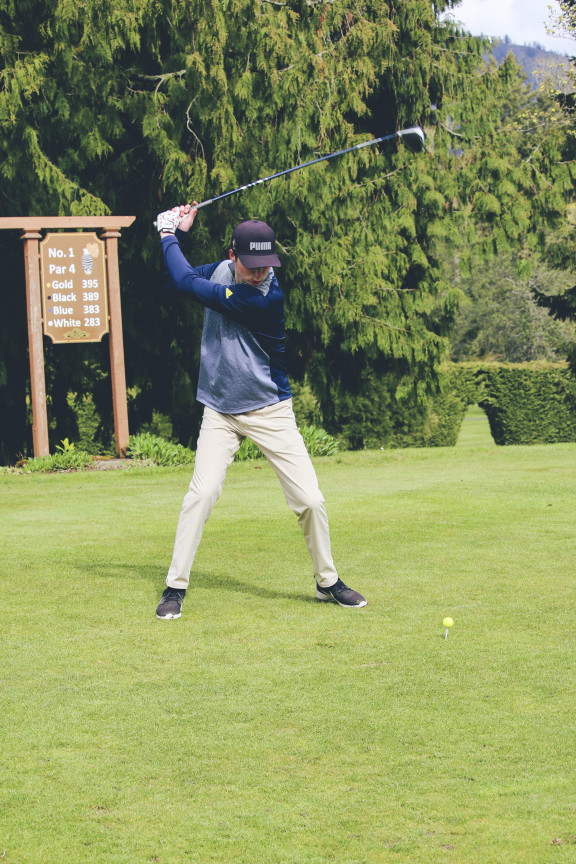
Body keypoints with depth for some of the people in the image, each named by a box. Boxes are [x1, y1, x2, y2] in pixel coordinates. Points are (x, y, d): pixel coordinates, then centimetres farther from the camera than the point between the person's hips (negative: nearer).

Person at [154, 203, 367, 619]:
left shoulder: (267, 299, -24)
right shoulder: (222, 271, -2)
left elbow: (188, 283, -23)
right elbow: (179, 279, 16)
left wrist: (168, 235, -9)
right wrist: (179, 234, 0)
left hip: (270, 410, -3)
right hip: (220, 410, 4)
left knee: (310, 499, -6)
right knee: (203, 491, -15)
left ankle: (327, 580, 17)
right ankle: (176, 586, -6)